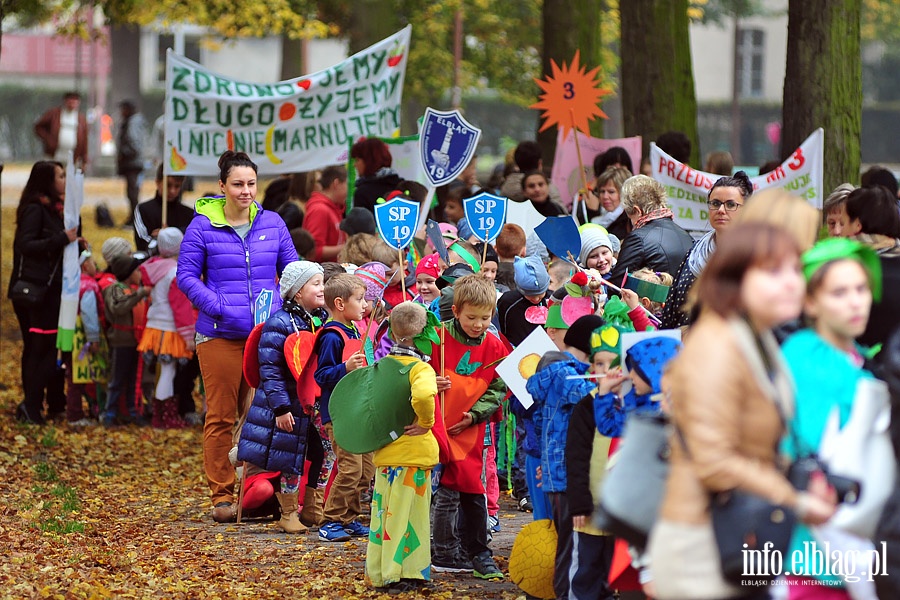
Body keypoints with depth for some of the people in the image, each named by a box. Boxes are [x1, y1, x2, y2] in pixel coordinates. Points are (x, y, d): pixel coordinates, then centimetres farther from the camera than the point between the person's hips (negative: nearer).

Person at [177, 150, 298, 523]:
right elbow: (186, 275, -1)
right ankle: (221, 495, 7)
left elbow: (292, 269, 15)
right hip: (221, 335, -3)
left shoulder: (272, 224, 9)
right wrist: (218, 306, -14)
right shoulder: (203, 226, -1)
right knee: (221, 417, 1)